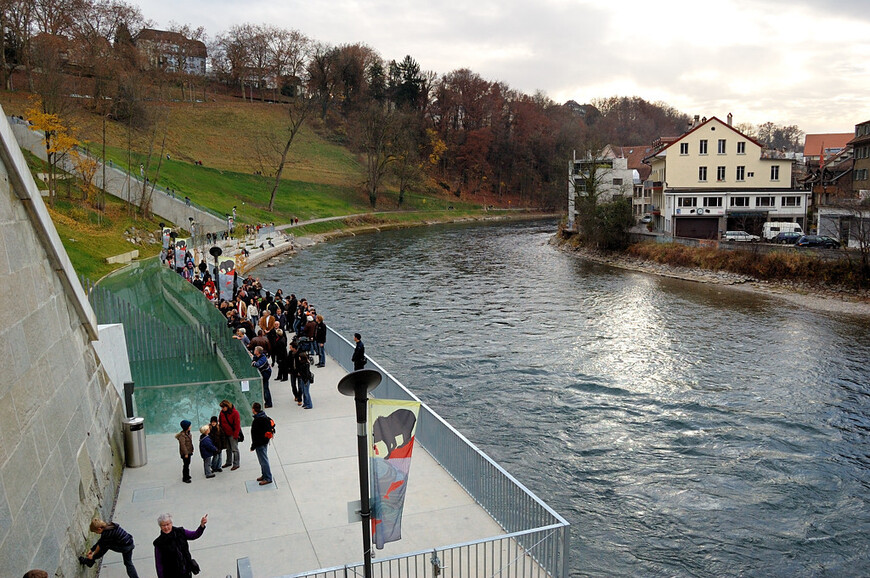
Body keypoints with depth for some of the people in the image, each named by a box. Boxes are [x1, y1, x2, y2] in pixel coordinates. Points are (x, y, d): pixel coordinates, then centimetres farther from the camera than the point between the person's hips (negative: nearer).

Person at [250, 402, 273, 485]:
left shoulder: (257, 420, -24)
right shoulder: (265, 417, 4)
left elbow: (256, 435, -23)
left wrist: (253, 446, -14)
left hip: (260, 443, -10)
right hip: (265, 441, 10)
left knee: (263, 460, -1)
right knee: (263, 459, 20)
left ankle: (268, 478, 6)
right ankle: (264, 475, 32)